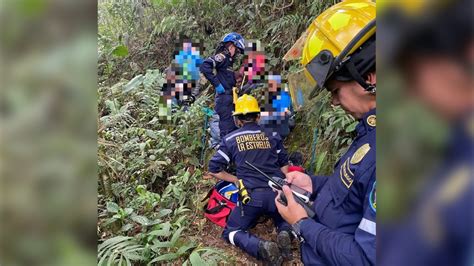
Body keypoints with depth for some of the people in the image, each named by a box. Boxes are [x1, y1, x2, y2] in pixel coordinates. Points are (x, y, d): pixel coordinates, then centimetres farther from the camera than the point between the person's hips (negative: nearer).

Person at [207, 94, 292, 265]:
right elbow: (284, 166, 16)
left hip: (251, 195, -3)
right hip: (276, 193, 3)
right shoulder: (272, 136, 11)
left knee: (231, 232, 16)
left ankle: (262, 247, -12)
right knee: (284, 220, 33)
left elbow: (214, 170, 7)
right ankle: (285, 234, -4)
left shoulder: (230, 139, 6)